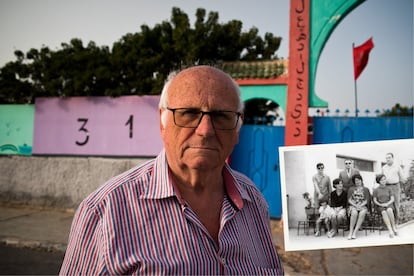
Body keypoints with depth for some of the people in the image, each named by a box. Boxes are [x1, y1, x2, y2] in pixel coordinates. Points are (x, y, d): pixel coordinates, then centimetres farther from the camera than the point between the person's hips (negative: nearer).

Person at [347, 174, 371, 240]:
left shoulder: (365, 189, 17)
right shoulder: (351, 189, 16)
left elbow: (366, 200, 7)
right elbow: (349, 200, 6)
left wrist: (360, 205, -11)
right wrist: (355, 205, -11)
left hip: (363, 206, 0)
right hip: (353, 206, 0)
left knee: (362, 213, -36)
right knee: (354, 213, -37)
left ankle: (355, 232, -36)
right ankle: (350, 232, -36)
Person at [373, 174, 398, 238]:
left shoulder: (388, 189, 10)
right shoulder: (375, 190, 6)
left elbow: (392, 199, 6)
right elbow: (375, 201, 3)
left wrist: (387, 204, -13)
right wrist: (381, 204, -13)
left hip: (389, 205, 1)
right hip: (379, 206, -1)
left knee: (389, 210, -38)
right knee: (384, 212, -37)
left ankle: (394, 227, -30)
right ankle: (390, 230, -45)